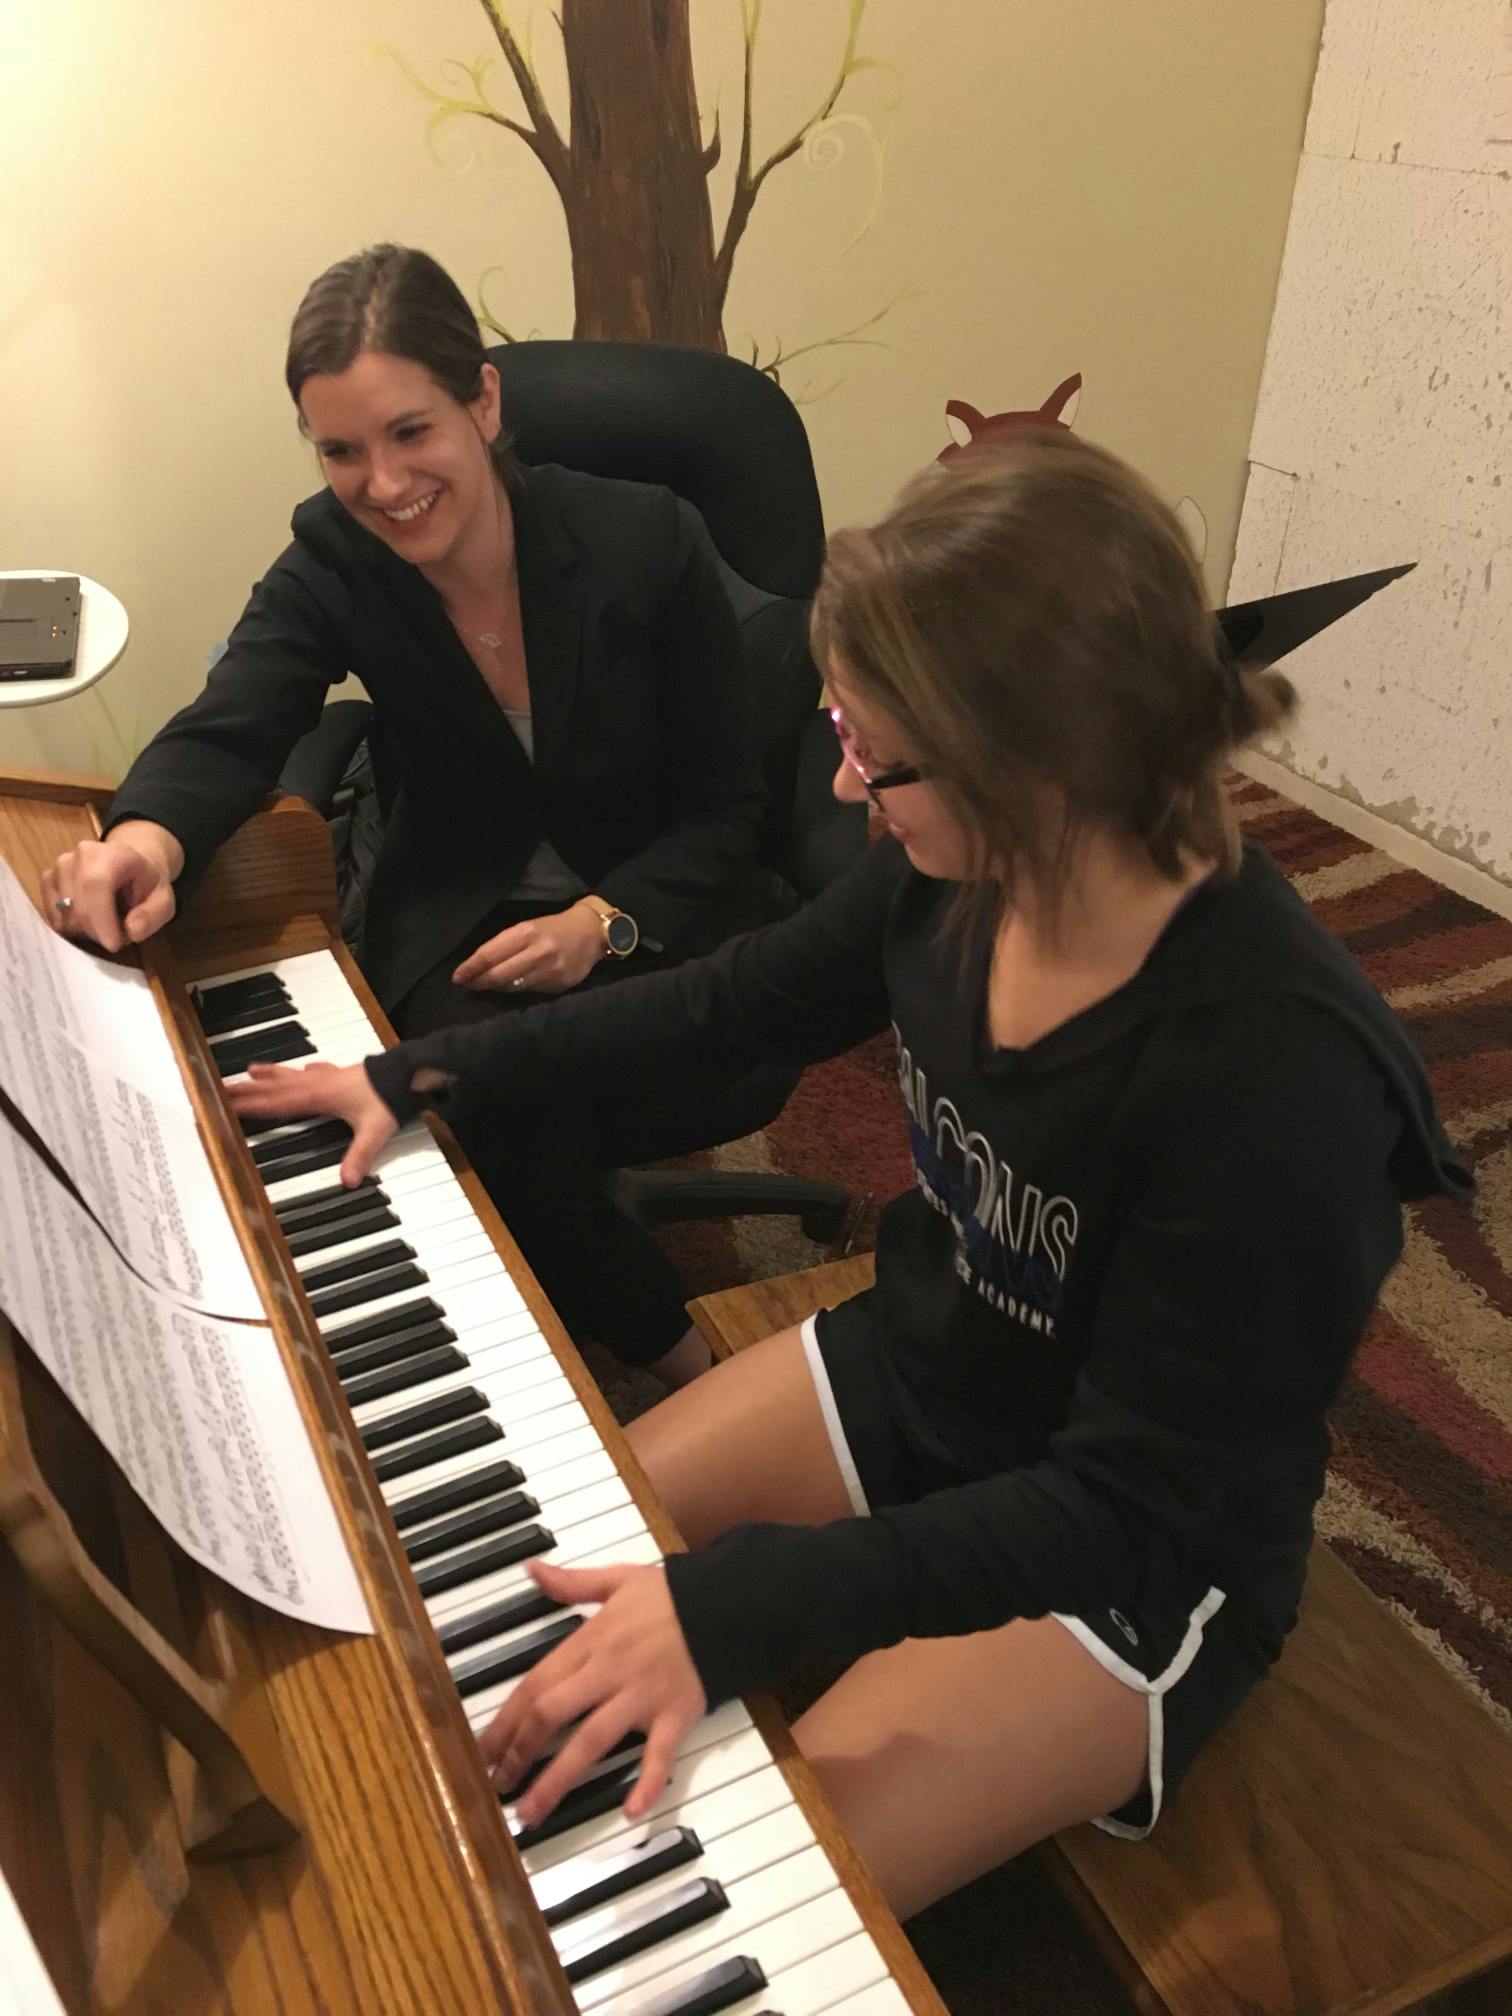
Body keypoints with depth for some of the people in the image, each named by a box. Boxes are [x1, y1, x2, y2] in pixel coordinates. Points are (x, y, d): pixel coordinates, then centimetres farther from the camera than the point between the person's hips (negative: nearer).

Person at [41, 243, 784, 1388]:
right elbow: (227, 732, -20)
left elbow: (726, 805, -7)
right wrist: (146, 835, -44)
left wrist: (604, 922, -24)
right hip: (454, 928, 1)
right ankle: (686, 1360, -3)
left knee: (746, 1075, -32)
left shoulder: (647, 542, -12)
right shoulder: (332, 565, -6)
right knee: (501, 1110, -29)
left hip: (652, 916, -1)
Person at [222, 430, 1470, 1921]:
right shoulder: (955, 872, -16)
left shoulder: (1279, 1077, -34)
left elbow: (1132, 1504, -28)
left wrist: (739, 1602, -36)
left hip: (1121, 1567, -5)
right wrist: (430, 1069, 6)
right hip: (911, 1373, 6)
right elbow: (739, 1002, 2)